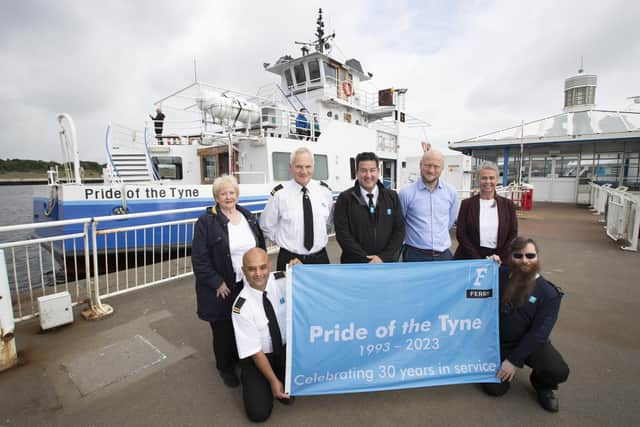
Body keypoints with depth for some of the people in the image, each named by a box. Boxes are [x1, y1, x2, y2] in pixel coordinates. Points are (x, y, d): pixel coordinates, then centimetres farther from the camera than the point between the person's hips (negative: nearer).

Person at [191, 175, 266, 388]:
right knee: (223, 330, 11)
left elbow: (261, 246, 13)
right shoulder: (206, 222, -10)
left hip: (249, 286, 4)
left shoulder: (248, 217, 6)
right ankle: (225, 368, 36)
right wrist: (217, 283, -14)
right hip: (222, 289, -4)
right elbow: (199, 258, -12)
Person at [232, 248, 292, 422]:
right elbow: (254, 351, -15)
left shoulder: (283, 279, -17)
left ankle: (286, 387, 7)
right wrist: (273, 380, -12)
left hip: (289, 348, 3)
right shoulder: (242, 306, -22)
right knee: (258, 412, -12)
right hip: (258, 357, -2)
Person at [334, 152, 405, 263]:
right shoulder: (345, 199, -6)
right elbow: (342, 234, -11)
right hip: (356, 266, -2)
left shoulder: (392, 196, 3)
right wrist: (367, 260, -16)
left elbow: (399, 229, -1)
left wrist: (383, 257, -12)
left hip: (386, 263, 2)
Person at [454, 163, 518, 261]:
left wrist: (499, 257, -8)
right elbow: (460, 234, -5)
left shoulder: (507, 204, 4)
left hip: (499, 260, 1)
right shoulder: (467, 203, -2)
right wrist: (478, 260, -11)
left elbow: (513, 234, 3)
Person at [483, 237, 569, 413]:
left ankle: (542, 384, 12)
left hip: (530, 342, 0)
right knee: (494, 389, -8)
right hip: (497, 341, 0)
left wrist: (514, 360, -19)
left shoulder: (548, 292, -10)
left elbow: (539, 332, -14)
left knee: (559, 372, -26)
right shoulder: (500, 275, -7)